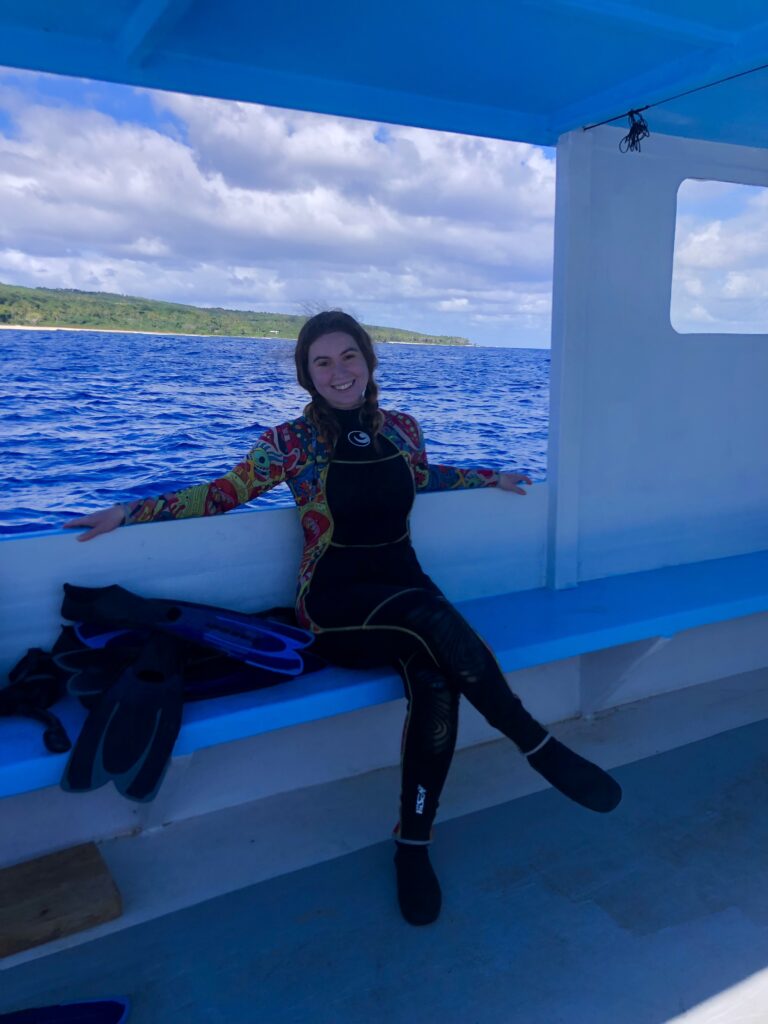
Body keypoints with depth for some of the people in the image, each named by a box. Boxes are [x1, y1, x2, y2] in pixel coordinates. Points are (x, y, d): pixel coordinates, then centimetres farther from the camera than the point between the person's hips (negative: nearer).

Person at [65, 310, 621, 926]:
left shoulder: (402, 429, 7)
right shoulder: (292, 442, -4)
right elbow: (223, 493, 4)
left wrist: (489, 477, 34)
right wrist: (128, 513, -2)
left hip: (406, 591, 4)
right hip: (336, 604, -3)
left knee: (436, 684, -28)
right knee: (436, 617, -35)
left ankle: (413, 846, -9)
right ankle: (540, 747, -18)